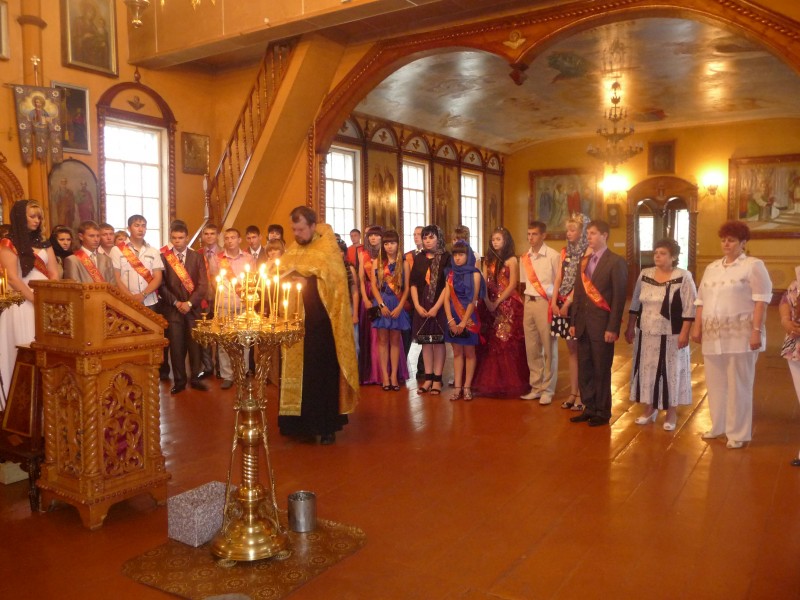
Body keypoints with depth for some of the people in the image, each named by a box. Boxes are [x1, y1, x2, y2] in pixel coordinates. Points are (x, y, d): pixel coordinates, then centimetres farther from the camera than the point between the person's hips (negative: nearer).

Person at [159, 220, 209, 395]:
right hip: (172, 309, -1)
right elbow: (162, 284, 0)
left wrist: (189, 303, -10)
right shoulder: (163, 257, 4)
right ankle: (179, 380, 12)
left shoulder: (197, 257, 6)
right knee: (176, 346, 1)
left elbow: (203, 284, 0)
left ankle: (195, 378, 15)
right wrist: (176, 302, -9)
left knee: (195, 344, 3)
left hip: (193, 308, 1)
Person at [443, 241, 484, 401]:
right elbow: (446, 299, 1)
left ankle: (467, 387, 6)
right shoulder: (450, 274, 8)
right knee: (457, 353, 5)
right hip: (453, 318, 4)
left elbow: (473, 300, -9)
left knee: (469, 352, 2)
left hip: (468, 317, -3)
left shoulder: (474, 274, -3)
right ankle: (457, 387, 7)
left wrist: (464, 322, -14)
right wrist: (450, 320, -10)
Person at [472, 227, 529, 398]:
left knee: (507, 342, -5)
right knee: (489, 342, 5)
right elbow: (484, 283, 6)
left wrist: (497, 302, -13)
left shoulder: (511, 260, -2)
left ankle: (510, 381, 2)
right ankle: (490, 380, 12)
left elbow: (512, 285, -8)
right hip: (489, 304, 5)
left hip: (507, 304, -5)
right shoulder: (488, 260, 14)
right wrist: (487, 301, -8)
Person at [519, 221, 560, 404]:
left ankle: (547, 390, 9)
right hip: (529, 302, 6)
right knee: (531, 347, 9)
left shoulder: (553, 256, -7)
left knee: (549, 347, -1)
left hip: (546, 303, -6)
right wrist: (526, 299, 9)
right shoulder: (524, 258, 10)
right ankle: (536, 387, 20)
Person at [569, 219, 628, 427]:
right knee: (584, 370, 10)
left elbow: (619, 297, -11)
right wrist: (573, 322, 8)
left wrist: (612, 328, -16)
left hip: (602, 326, -6)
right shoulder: (584, 262, 13)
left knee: (601, 371, 3)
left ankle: (603, 412, 16)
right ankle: (589, 409, 22)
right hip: (583, 325, 6)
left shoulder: (616, 262, -7)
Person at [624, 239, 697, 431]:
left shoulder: (683, 277, -9)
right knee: (648, 370, 11)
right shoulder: (644, 275, 4)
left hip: (670, 336, -4)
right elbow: (635, 304, 10)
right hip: (646, 334, 5)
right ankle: (650, 408, 26)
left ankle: (671, 412, 20)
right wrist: (630, 328, 9)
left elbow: (689, 309, -10)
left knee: (671, 371, 6)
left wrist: (684, 333, -15)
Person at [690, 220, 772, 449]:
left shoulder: (753, 265, -2)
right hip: (714, 335, 6)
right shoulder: (712, 268, 15)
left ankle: (738, 433, 12)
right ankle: (718, 426, 27)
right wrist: (697, 327, 9)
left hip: (740, 335, -6)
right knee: (715, 383, 13)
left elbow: (761, 301, -10)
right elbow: (701, 300, 15)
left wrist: (757, 331, -17)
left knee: (738, 385, 1)